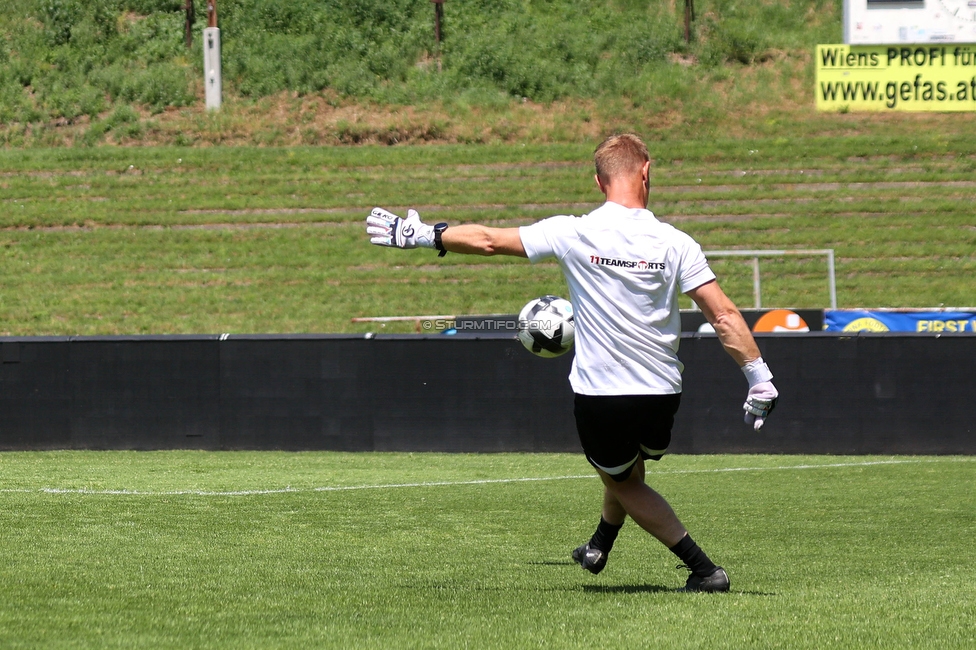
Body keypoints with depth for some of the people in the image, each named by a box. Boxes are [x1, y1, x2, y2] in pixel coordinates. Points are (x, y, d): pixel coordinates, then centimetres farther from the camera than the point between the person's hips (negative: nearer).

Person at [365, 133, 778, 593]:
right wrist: (760, 379, -4)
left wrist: (421, 236, 12)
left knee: (623, 482, 19)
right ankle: (599, 546, 50)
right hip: (661, 394, 2)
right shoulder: (673, 243, -7)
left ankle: (703, 568, 7)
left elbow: (488, 241, -1)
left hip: (598, 396, -2)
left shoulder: (573, 235, -9)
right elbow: (724, 315, -11)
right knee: (630, 470, 31)